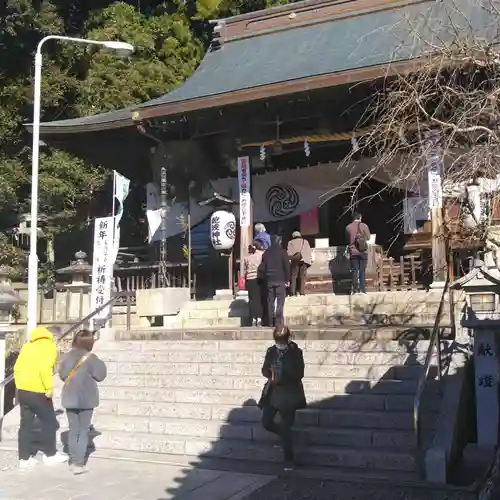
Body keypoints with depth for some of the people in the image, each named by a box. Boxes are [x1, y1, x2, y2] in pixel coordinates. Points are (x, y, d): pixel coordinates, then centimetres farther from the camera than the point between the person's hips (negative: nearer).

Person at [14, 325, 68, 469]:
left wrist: (21, 384, 17)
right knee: (49, 422, 8)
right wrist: (49, 388, -14)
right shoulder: (49, 345, -9)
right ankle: (50, 455, 18)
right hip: (37, 391, -7)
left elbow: (18, 366, 14)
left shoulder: (30, 343, 15)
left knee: (26, 423, 12)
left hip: (22, 390, 7)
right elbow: (44, 368, -22)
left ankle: (24, 458, 16)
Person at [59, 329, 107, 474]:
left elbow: (62, 375, 6)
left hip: (70, 398, 4)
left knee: (73, 430, 14)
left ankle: (73, 461, 18)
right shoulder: (91, 358, -14)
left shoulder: (67, 356, -1)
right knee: (83, 430, 4)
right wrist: (100, 363, 4)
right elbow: (100, 375, -9)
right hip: (86, 399, -4)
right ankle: (79, 463, -2)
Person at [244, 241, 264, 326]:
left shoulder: (247, 257, 13)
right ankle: (259, 319, -6)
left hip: (250, 279, 3)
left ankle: (253, 319, 0)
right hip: (259, 278, -3)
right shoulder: (262, 254, 2)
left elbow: (245, 270, 12)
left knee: (253, 299, 4)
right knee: (260, 299, 0)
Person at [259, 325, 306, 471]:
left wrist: (281, 378, -21)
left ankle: (289, 460, 12)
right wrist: (271, 374, -15)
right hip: (272, 392, 5)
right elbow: (264, 370, 8)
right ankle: (285, 435, 32)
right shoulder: (271, 351, 5)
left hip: (288, 394, -5)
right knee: (266, 422, 1)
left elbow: (299, 374, -12)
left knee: (286, 427, -2)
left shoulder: (296, 352, -8)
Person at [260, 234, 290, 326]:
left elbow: (262, 268, 6)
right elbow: (287, 266, -6)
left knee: (270, 301, 7)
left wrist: (265, 278, 12)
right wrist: (287, 280, -1)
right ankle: (278, 321, -9)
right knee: (280, 301, -3)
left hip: (269, 280, 4)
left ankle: (270, 322, 7)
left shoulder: (266, 253, 7)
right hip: (280, 280, -4)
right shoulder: (282, 251, -4)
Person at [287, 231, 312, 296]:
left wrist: (289, 260, 3)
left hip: (294, 261, -1)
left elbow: (289, 252, 5)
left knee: (293, 276, -3)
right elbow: (309, 252, 14)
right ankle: (302, 292, -7)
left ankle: (292, 292, -12)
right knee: (302, 277, 1)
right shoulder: (305, 242, 21)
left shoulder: (291, 242, 15)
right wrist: (310, 260, 12)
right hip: (304, 260, 1)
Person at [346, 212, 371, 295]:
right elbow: (368, 238, 6)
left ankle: (354, 289, -3)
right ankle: (362, 289, 1)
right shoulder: (364, 226, -3)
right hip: (363, 251, 0)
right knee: (362, 271, 4)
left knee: (354, 271, 3)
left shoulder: (348, 227, -1)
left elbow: (347, 240, 9)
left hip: (352, 251, 0)